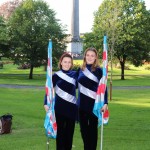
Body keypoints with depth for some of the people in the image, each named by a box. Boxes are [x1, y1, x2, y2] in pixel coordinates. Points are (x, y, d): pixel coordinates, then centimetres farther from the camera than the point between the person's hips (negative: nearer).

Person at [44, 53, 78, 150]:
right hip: (60, 107, -2)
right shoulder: (56, 75, -2)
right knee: (60, 131, 2)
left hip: (72, 107, 3)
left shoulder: (75, 74, 5)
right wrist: (46, 103, -12)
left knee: (70, 131, 9)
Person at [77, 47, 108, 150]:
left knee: (92, 128, 6)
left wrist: (105, 103, -16)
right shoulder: (81, 70, 7)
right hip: (82, 103, 4)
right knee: (83, 128, 11)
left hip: (94, 103, -4)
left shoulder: (98, 70, -6)